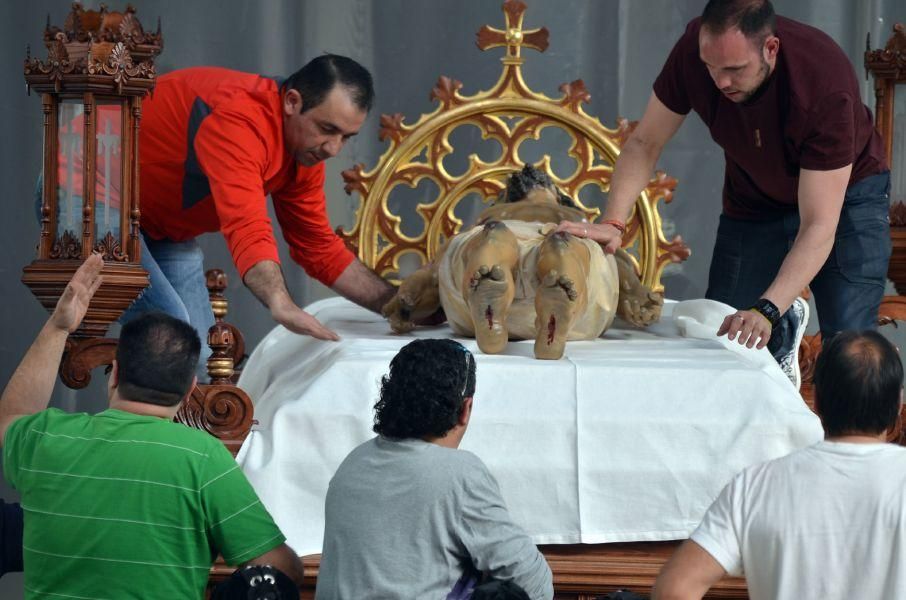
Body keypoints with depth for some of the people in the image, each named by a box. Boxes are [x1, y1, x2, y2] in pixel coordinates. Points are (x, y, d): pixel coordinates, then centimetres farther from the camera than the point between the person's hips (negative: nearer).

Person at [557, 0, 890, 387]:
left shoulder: (827, 83, -36)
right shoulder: (695, 48, -26)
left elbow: (819, 227, -37)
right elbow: (645, 144, -12)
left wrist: (766, 310, -48)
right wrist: (612, 222, -29)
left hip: (846, 194, -4)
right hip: (754, 202, 4)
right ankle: (786, 327, 32)